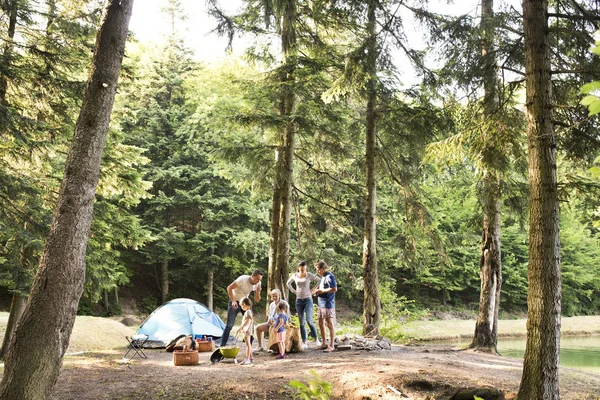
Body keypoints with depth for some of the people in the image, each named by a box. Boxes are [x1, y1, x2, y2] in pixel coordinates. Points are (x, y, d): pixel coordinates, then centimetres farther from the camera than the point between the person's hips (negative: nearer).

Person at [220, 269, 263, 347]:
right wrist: (233, 301, -30)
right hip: (235, 302, -5)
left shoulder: (257, 284, -10)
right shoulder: (243, 279, -27)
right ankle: (222, 345, -2)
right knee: (230, 324, -9)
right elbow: (229, 288, -23)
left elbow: (256, 300, -6)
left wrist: (258, 292, -25)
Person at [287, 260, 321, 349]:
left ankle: (316, 339, -3)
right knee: (301, 323, 3)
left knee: (309, 320, -16)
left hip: (308, 299, -3)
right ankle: (304, 342, 7)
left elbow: (320, 280, -2)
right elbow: (288, 283, 22)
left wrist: (312, 289, -5)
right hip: (299, 301, 3)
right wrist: (293, 291, 8)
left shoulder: (309, 275, -5)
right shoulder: (295, 276, 3)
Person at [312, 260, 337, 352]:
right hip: (321, 304, 10)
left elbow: (334, 289, -20)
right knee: (321, 324, 14)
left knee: (329, 324, -5)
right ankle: (324, 343, 24)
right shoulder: (323, 277, 17)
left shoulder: (329, 276, -12)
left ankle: (331, 346, -1)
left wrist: (322, 291, -16)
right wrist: (318, 291, 9)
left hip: (328, 304, -10)